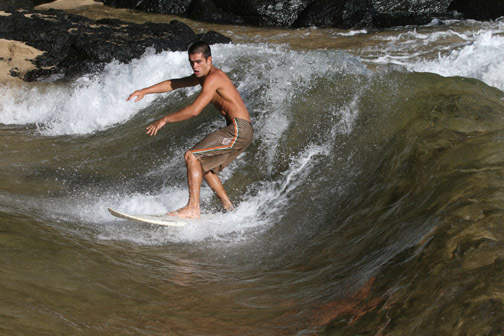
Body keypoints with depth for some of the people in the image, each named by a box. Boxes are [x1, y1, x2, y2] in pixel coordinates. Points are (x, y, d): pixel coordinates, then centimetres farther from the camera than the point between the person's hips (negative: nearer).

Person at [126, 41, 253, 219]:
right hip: (241, 131, 10)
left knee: (192, 156, -15)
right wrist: (145, 91, 18)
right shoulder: (202, 76, 17)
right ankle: (228, 207, 22)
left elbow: (194, 110, -22)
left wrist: (164, 119, -13)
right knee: (202, 164, 20)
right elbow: (174, 84, 26)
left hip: (239, 129, -10)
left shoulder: (213, 78, -15)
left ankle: (193, 208, -21)